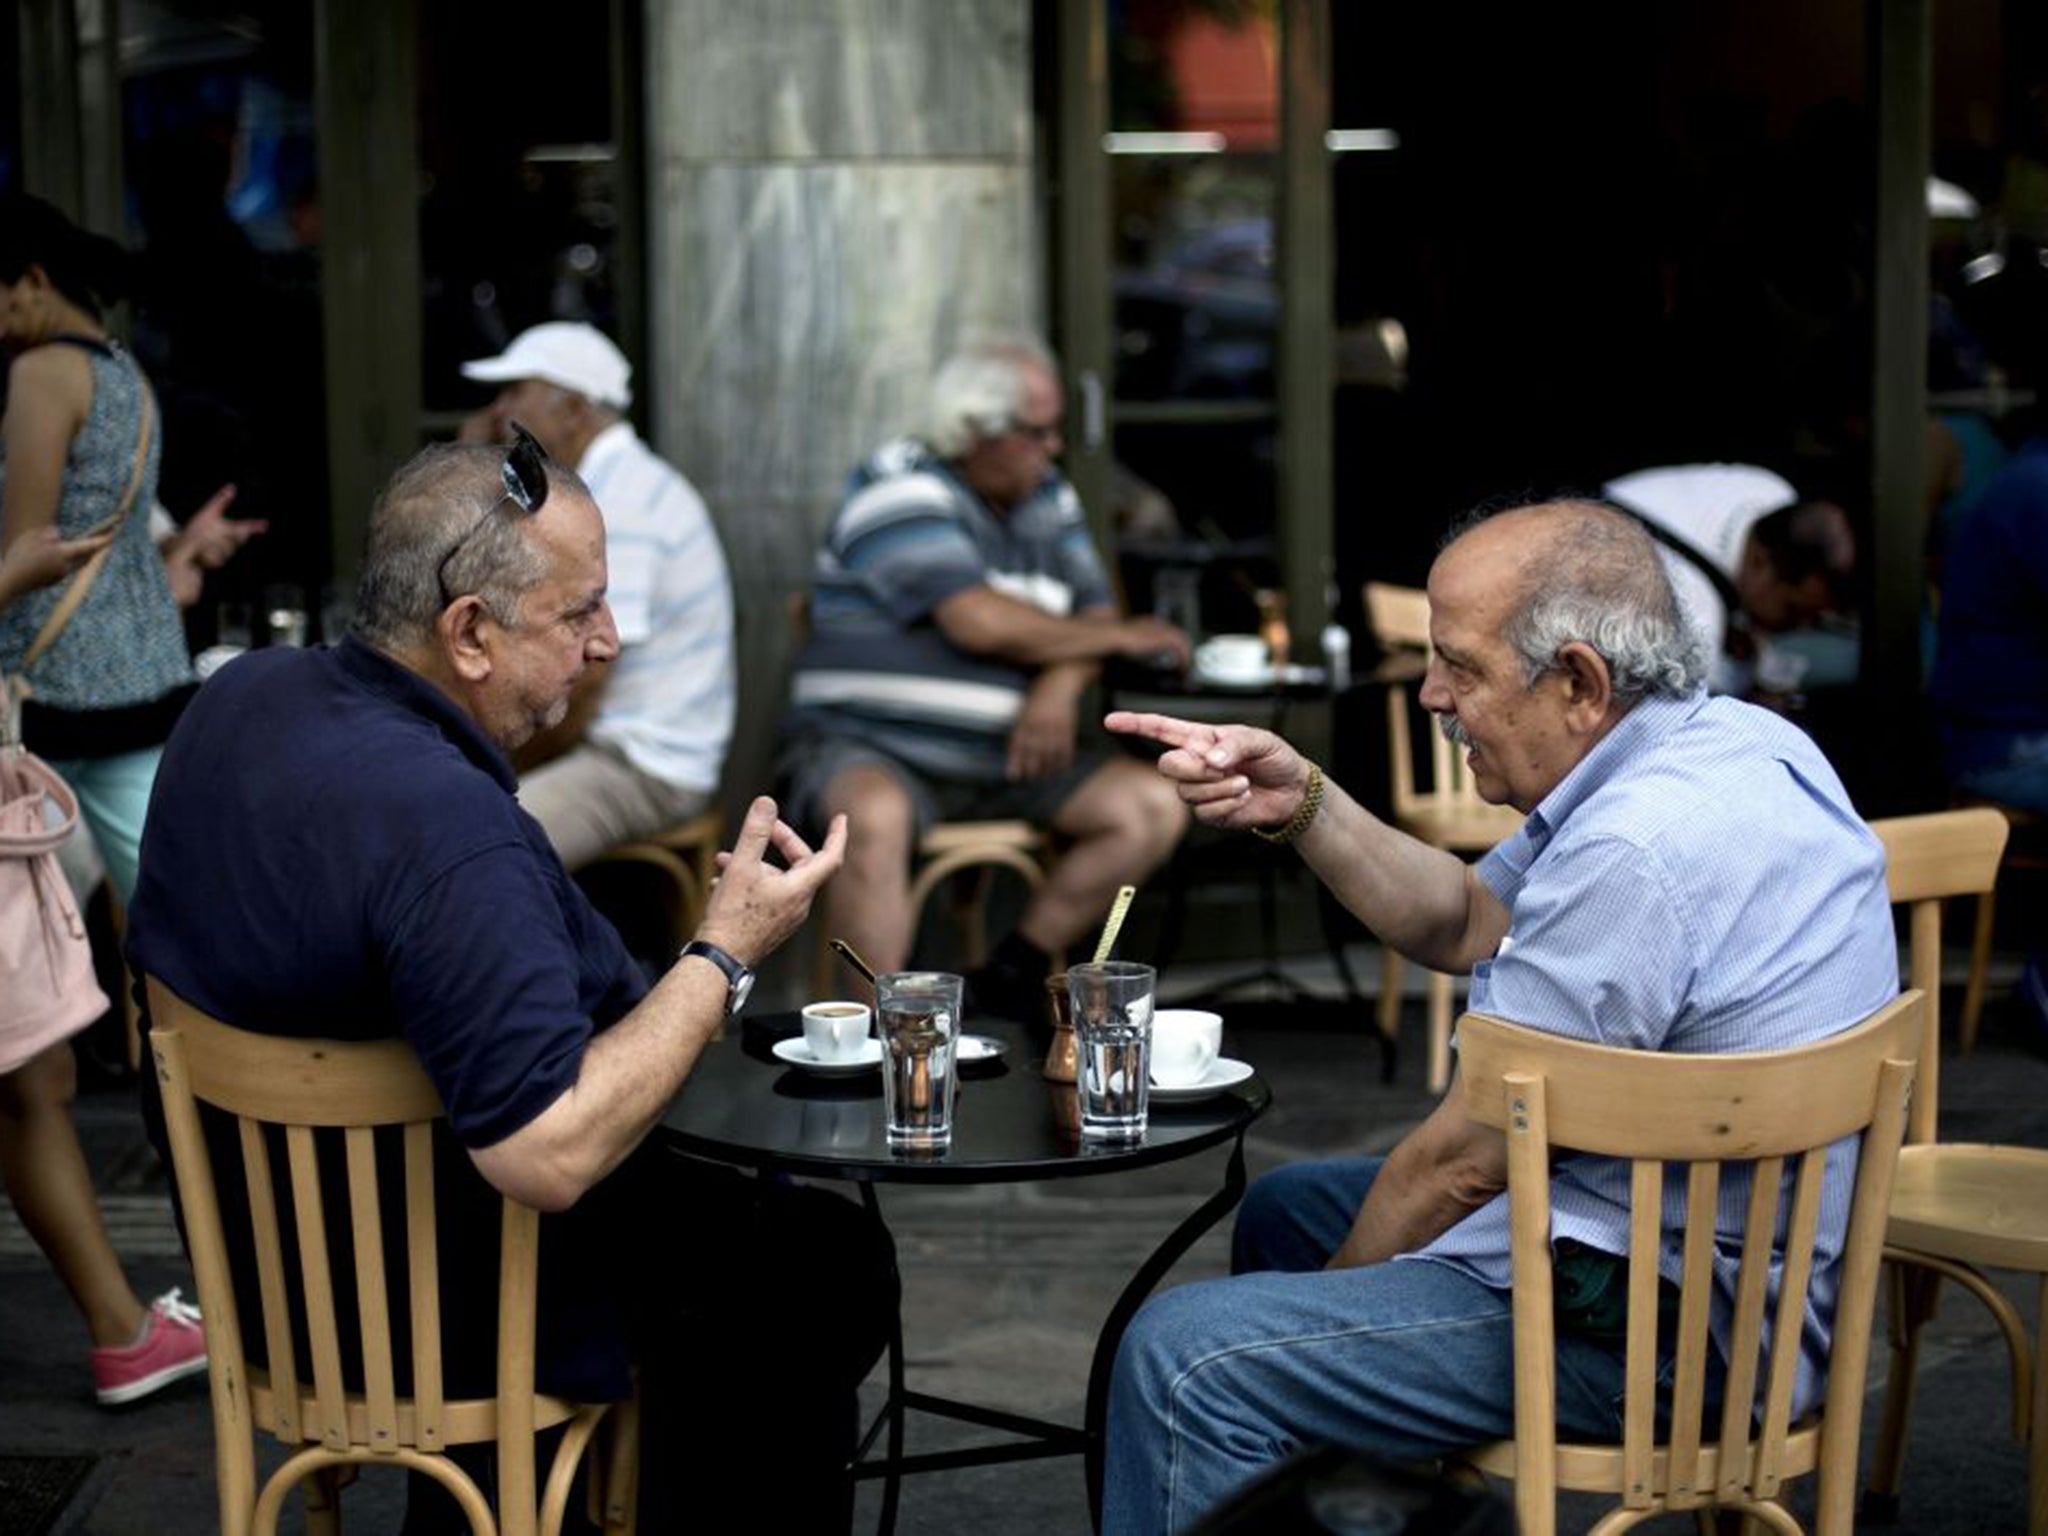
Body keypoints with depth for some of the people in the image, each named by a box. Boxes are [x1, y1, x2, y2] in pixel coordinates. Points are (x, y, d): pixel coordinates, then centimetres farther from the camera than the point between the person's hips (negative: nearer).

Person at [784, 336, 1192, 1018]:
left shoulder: (1048, 499, 13)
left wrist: (1061, 686, -16)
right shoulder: (901, 488, -10)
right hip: (869, 747, -7)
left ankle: (1014, 972, -1)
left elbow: (1092, 613, 9)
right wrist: (1118, 637, -8)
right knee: (876, 820, -40)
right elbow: (979, 621, -20)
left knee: (1155, 809, -9)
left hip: (1004, 756, 7)